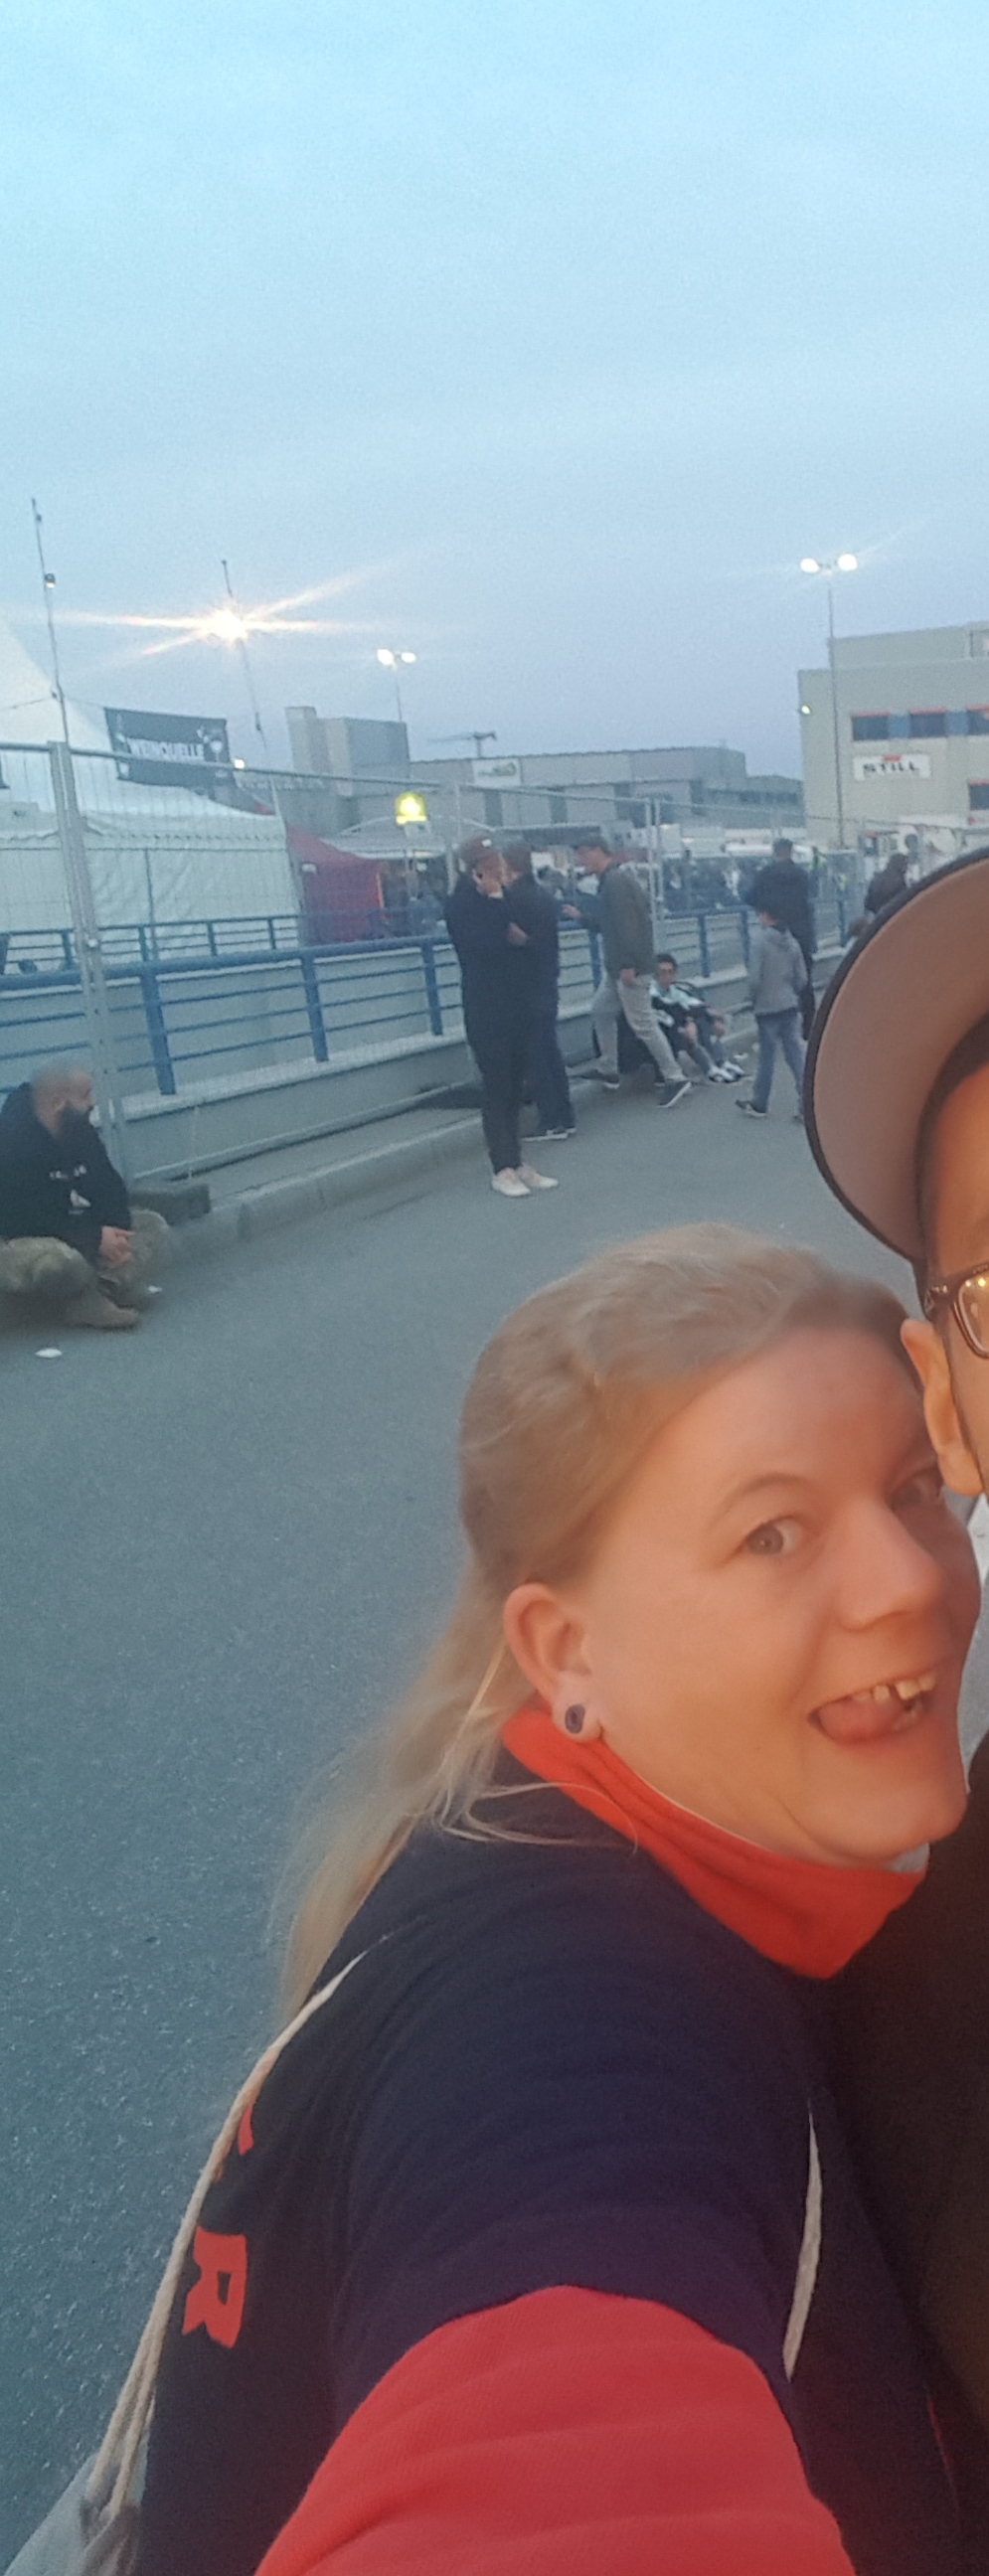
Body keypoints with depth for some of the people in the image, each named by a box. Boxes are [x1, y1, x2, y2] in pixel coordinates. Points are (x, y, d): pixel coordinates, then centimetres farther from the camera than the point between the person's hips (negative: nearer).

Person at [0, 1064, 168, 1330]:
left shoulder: (80, 1132, 1)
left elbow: (110, 1187, 1)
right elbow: (30, 1219, -29)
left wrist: (117, 1230, -20)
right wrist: (95, 1238, -28)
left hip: (71, 1230, 9)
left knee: (153, 1226, -1)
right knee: (65, 1260, -41)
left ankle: (109, 1286, -23)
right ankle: (85, 1302, -8)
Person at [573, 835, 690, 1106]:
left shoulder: (616, 881, -18)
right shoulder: (611, 880, 15)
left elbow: (626, 924, -25)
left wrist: (628, 965, -27)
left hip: (628, 967, -11)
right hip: (617, 967, 11)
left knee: (643, 1024, -8)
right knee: (600, 1012, 19)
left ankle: (674, 1079, -3)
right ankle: (609, 1072, 27)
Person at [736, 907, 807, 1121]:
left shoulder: (759, 939, -14)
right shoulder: (791, 941, 5)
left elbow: (755, 977, -16)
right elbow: (802, 977, 8)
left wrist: (753, 998, 0)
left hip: (767, 1007, -5)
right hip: (790, 1006, 5)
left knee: (766, 1057, 4)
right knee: (796, 1054, 6)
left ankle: (759, 1105, 16)